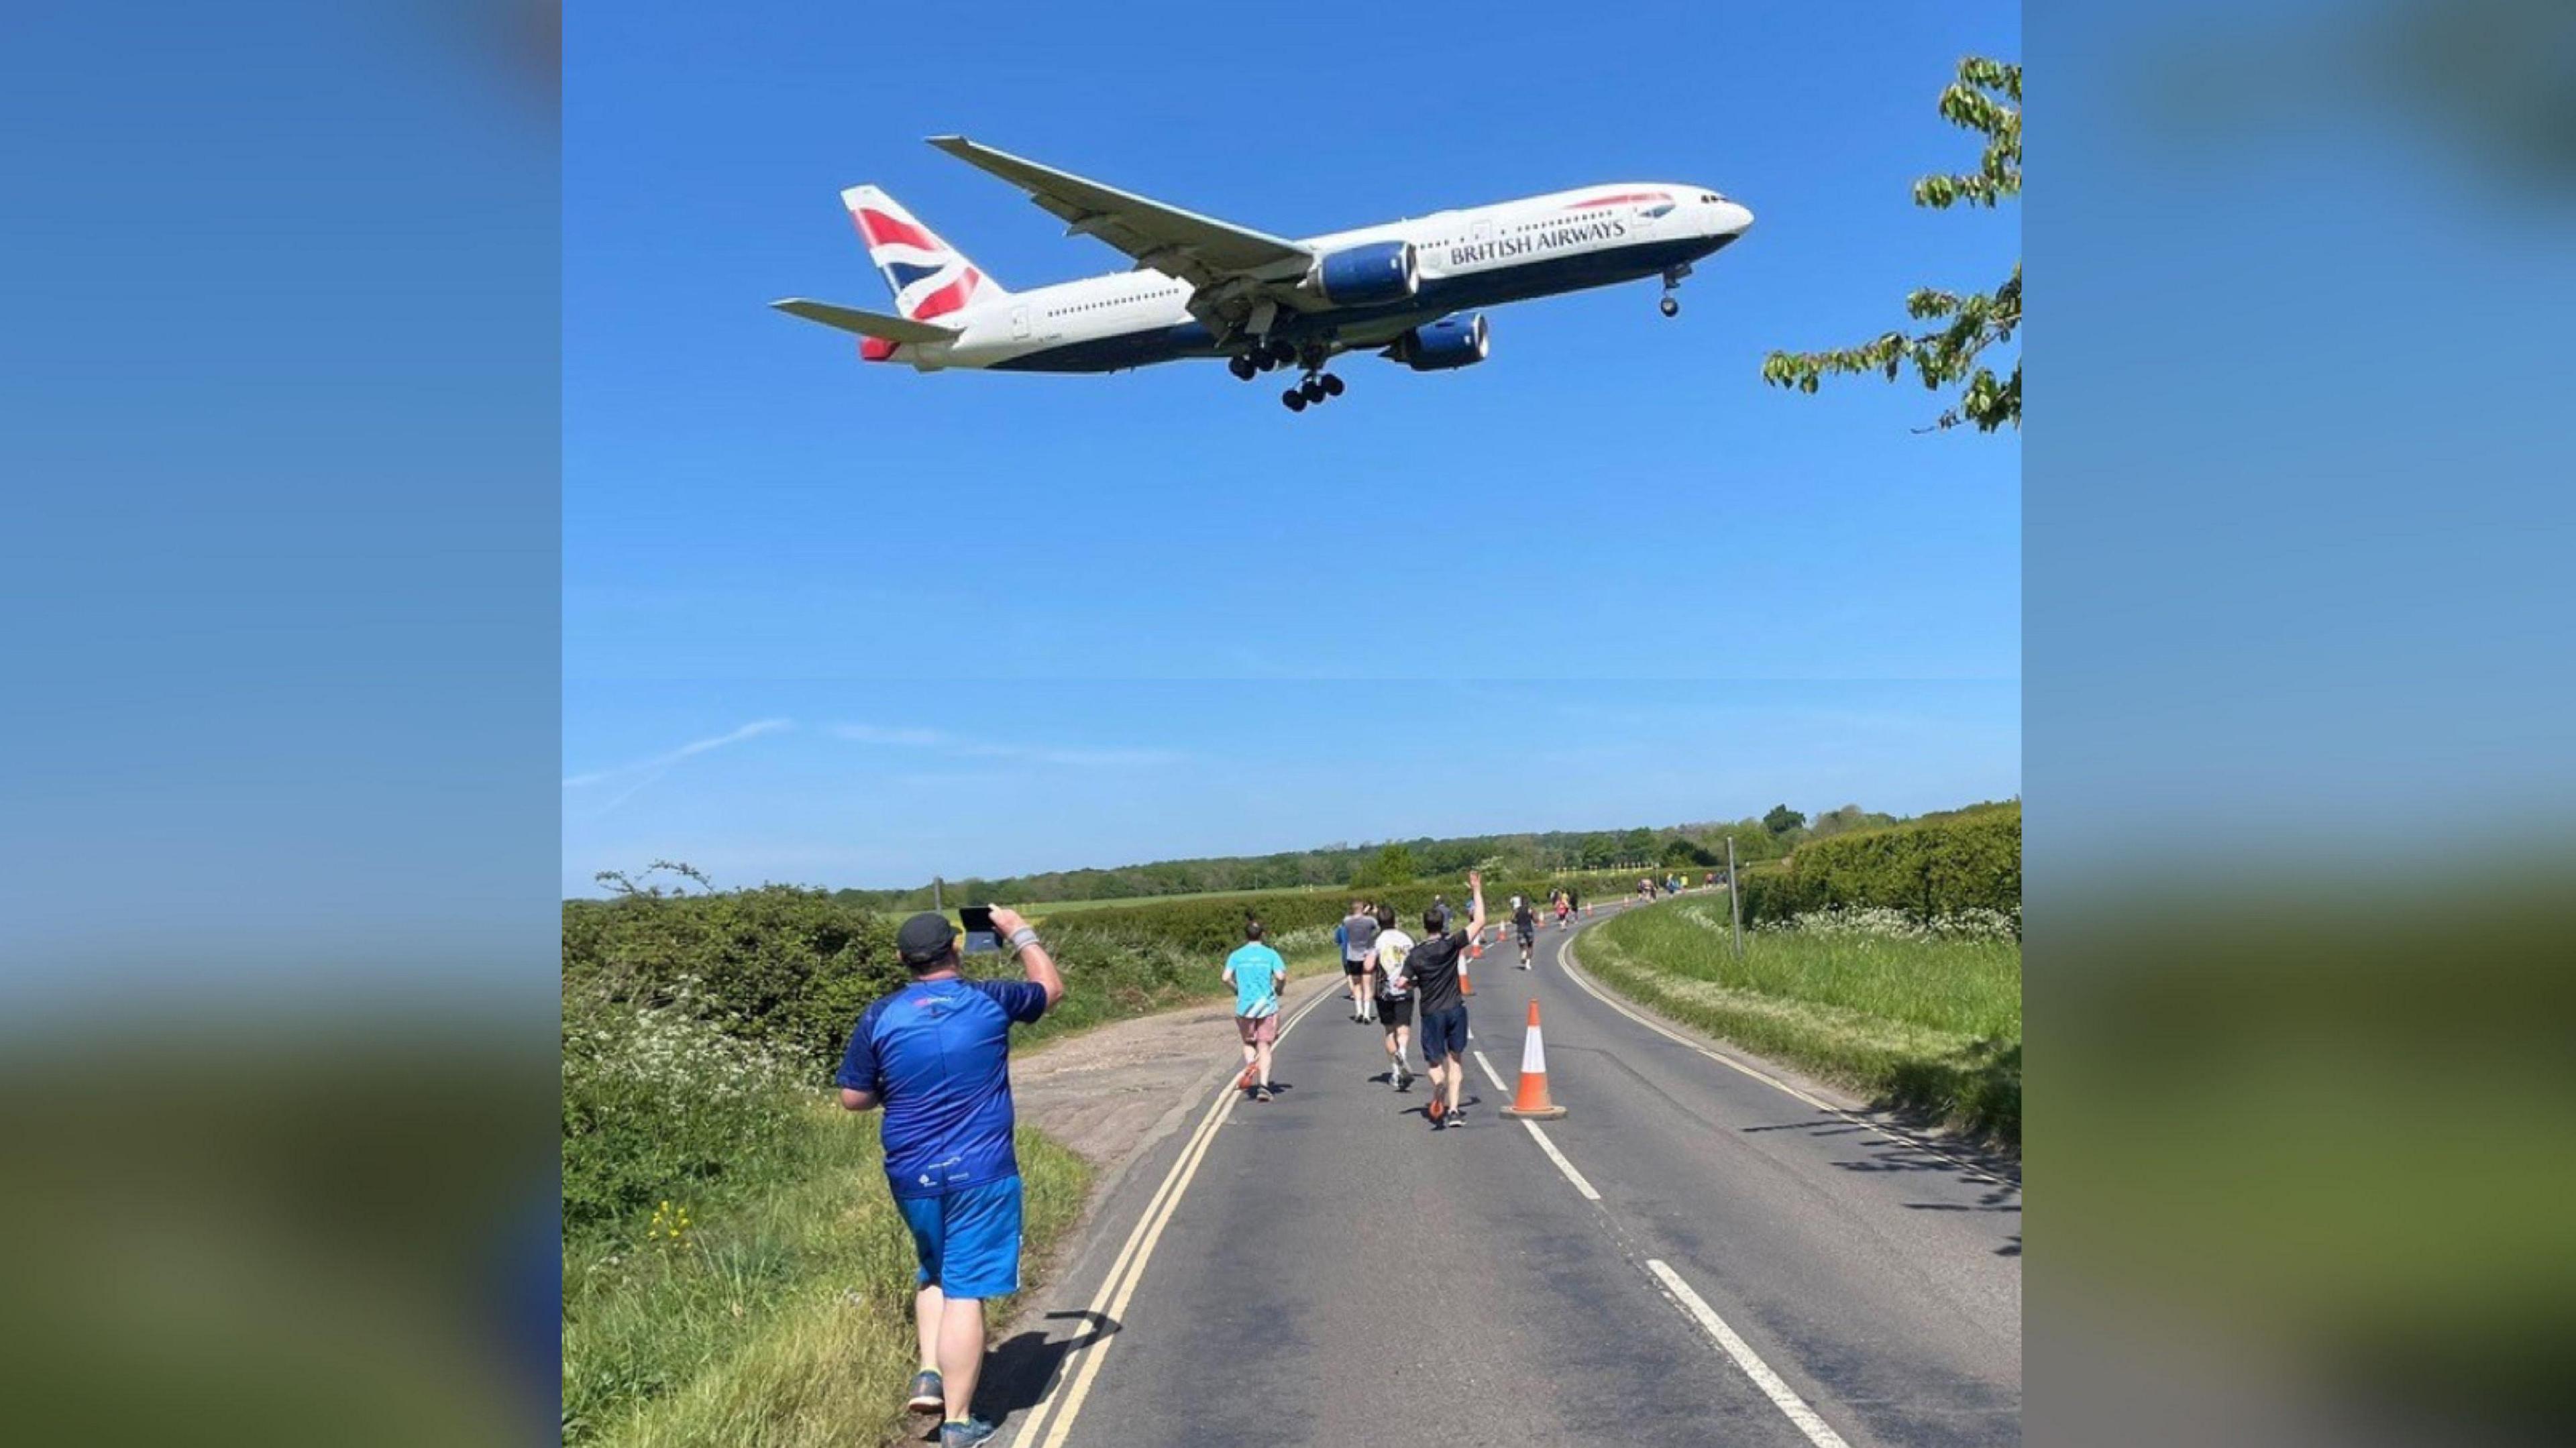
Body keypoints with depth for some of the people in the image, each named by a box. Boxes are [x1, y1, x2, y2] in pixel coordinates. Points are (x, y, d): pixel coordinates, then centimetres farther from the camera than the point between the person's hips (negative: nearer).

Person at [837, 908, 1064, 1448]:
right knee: (965, 1291, 1)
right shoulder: (990, 1001, -5)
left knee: (934, 1275, 26)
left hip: (911, 1176, 3)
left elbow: (853, 1098, 4)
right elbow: (1051, 988, 15)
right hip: (981, 1174, -3)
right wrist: (1020, 932, 26)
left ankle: (929, 1376, 15)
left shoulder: (880, 1017, -2)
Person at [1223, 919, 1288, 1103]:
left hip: (1245, 1007, 1)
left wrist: (1237, 989, 10)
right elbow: (1281, 976, -12)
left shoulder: (1236, 955, 3)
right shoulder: (1270, 954, 0)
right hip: (1267, 1006, -1)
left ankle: (1250, 1068, -4)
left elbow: (1226, 978, -8)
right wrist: (1279, 989, 7)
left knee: (1248, 1043, 21)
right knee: (1264, 1048, 5)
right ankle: (1263, 1085, -5)